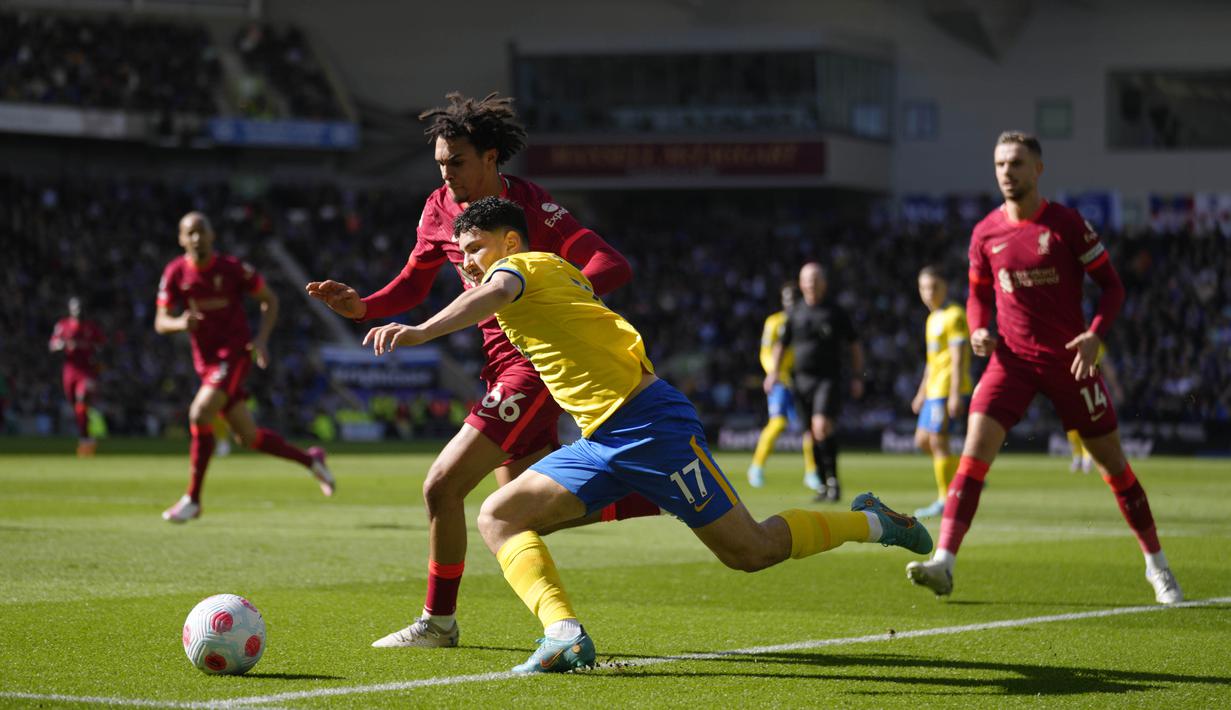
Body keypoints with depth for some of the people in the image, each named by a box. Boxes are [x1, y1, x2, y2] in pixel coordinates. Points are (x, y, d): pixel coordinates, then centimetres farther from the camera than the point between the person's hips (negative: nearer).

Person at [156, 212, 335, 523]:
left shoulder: (232, 268, -8)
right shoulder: (175, 273, 0)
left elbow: (269, 300, 4)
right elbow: (160, 322, 0)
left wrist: (262, 338, -10)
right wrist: (181, 323, -23)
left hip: (235, 354, -5)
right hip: (206, 359, 5)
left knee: (200, 413, -24)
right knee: (246, 436, 6)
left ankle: (192, 499, -14)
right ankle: (310, 460, 28)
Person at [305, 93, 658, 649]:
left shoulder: (530, 208, -16)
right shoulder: (441, 209, 5)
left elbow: (613, 267, -24)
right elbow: (412, 286, 16)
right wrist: (360, 307, -4)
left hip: (533, 365, -9)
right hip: (500, 366, 9)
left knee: (442, 486, -11)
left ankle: (438, 621, 3)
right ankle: (622, 498, 30)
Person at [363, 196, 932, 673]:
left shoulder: (520, 266, -6)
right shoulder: (557, 272, 20)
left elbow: (491, 296, -30)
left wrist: (421, 331, -47)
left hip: (648, 423, -10)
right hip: (601, 442, 10)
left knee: (750, 550, -4)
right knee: (498, 517, -5)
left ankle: (869, 522, 18)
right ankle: (565, 636, -21)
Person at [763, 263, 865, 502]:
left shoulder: (835, 312, 3)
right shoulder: (795, 314, 11)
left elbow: (855, 345, 9)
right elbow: (782, 345, 20)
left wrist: (857, 377, 2)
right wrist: (774, 371, 5)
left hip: (828, 378, -4)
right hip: (802, 380, 4)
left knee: (822, 426, -22)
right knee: (813, 434, 6)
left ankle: (832, 478, -13)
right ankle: (824, 485, 15)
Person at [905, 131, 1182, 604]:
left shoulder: (1068, 224, -7)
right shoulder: (986, 233, 2)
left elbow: (1112, 286, -2)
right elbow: (979, 294, 16)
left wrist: (1095, 334, -19)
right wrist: (978, 330, -5)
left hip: (1070, 361, -2)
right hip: (1013, 361, 2)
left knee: (1112, 461, 7)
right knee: (975, 450, -16)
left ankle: (1156, 564, 22)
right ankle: (943, 564, -22)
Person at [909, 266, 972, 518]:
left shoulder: (954, 316, -11)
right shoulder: (933, 319, 18)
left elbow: (958, 357, -17)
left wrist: (955, 394, -22)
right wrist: (922, 393, 27)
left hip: (948, 390, -10)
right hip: (934, 390, 10)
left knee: (937, 441, -8)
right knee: (923, 441, 11)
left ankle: (945, 501, -2)